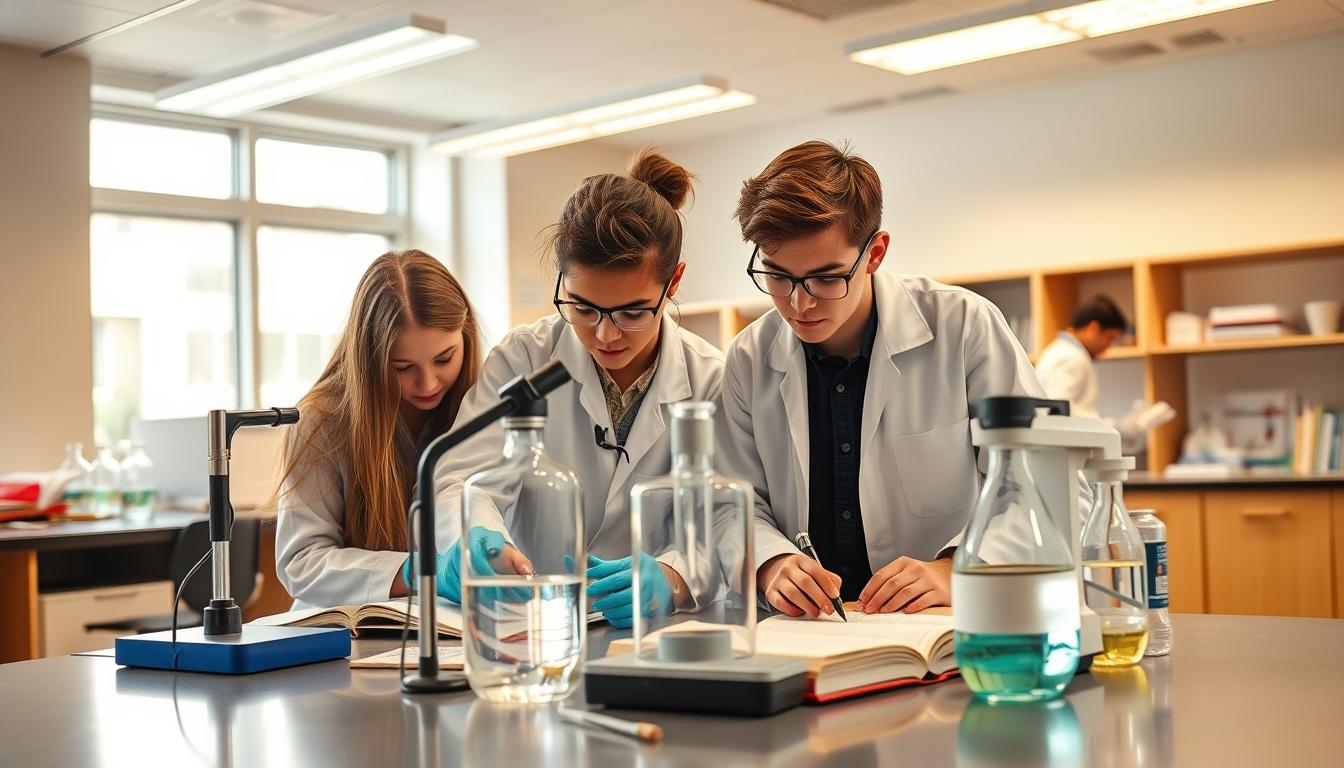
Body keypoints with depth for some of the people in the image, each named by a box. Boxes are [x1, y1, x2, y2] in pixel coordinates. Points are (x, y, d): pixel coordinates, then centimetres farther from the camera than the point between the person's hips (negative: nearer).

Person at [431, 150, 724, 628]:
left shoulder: (712, 382, -1)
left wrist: (670, 578, -33)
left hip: (655, 633, 0)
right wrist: (478, 541, -33)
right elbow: (462, 480, -9)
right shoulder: (522, 359, 1)